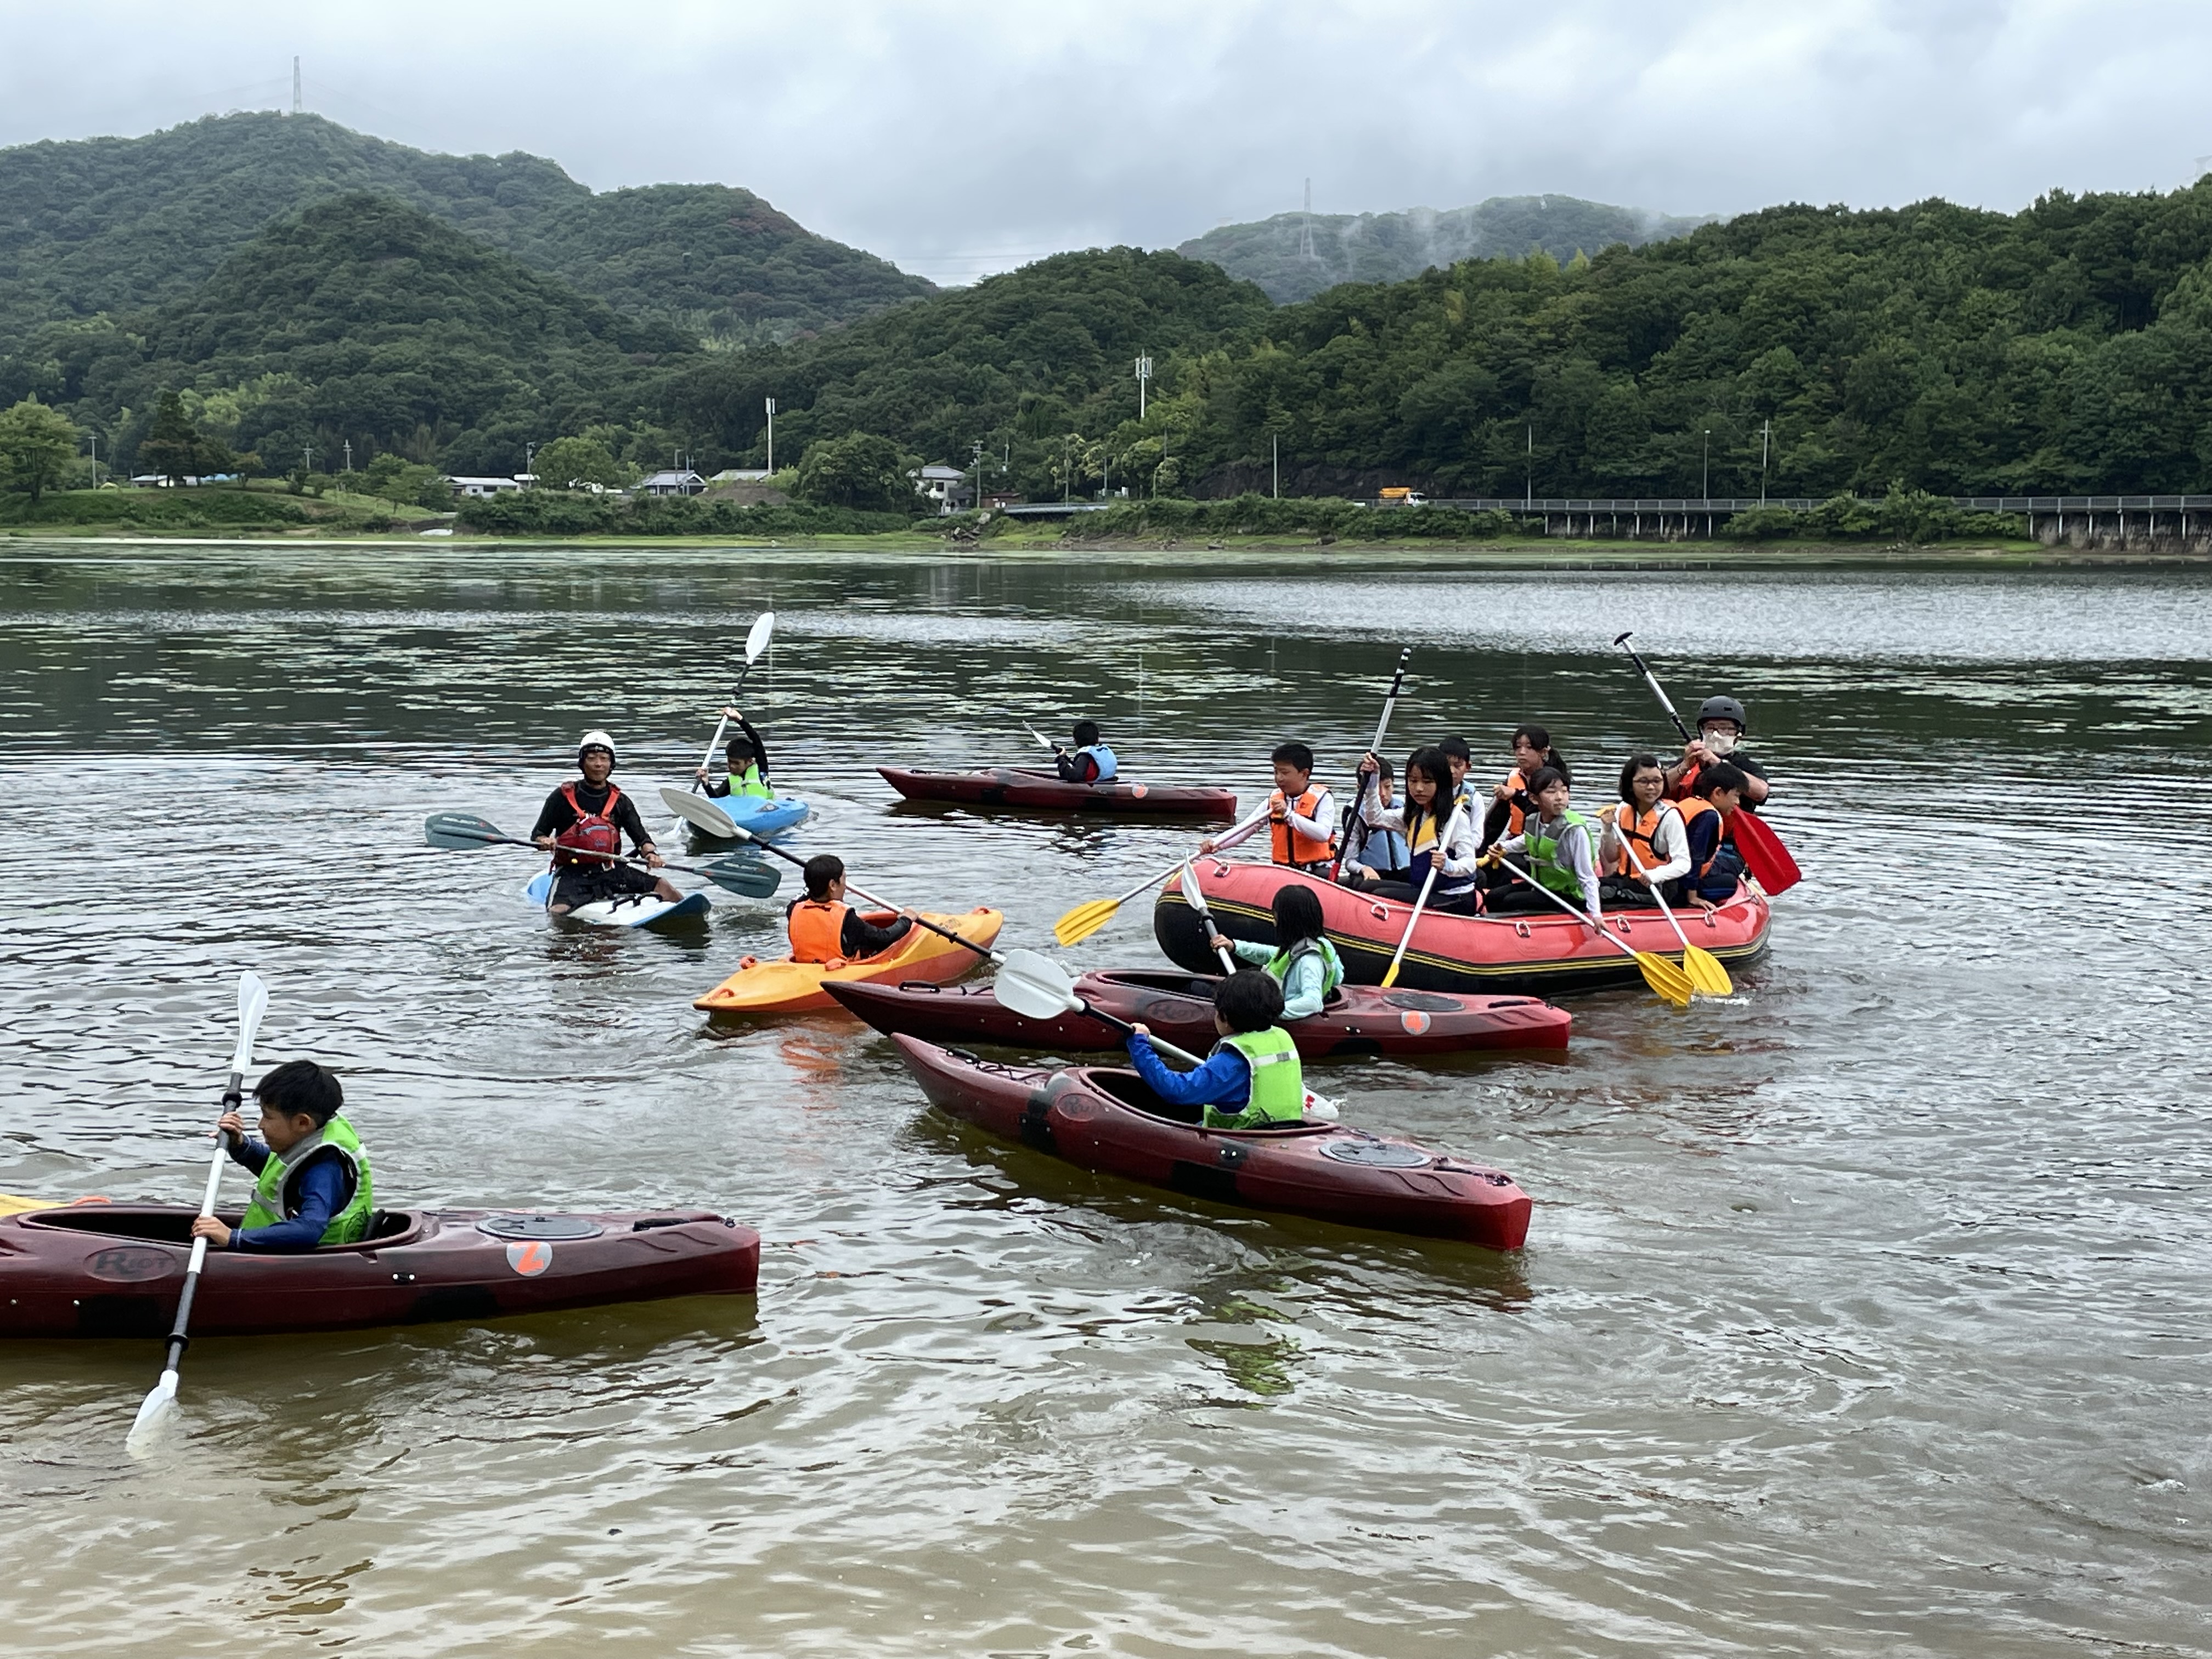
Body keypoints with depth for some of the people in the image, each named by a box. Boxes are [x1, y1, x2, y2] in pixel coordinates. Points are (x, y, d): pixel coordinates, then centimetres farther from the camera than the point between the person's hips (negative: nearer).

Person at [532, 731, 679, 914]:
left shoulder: (620, 802, 9)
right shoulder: (563, 797, 1)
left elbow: (641, 838, 3)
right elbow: (537, 835, 4)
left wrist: (651, 853, -20)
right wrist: (545, 842, -21)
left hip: (610, 871, 3)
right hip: (572, 873, -3)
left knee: (661, 885, -17)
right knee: (558, 913, -32)